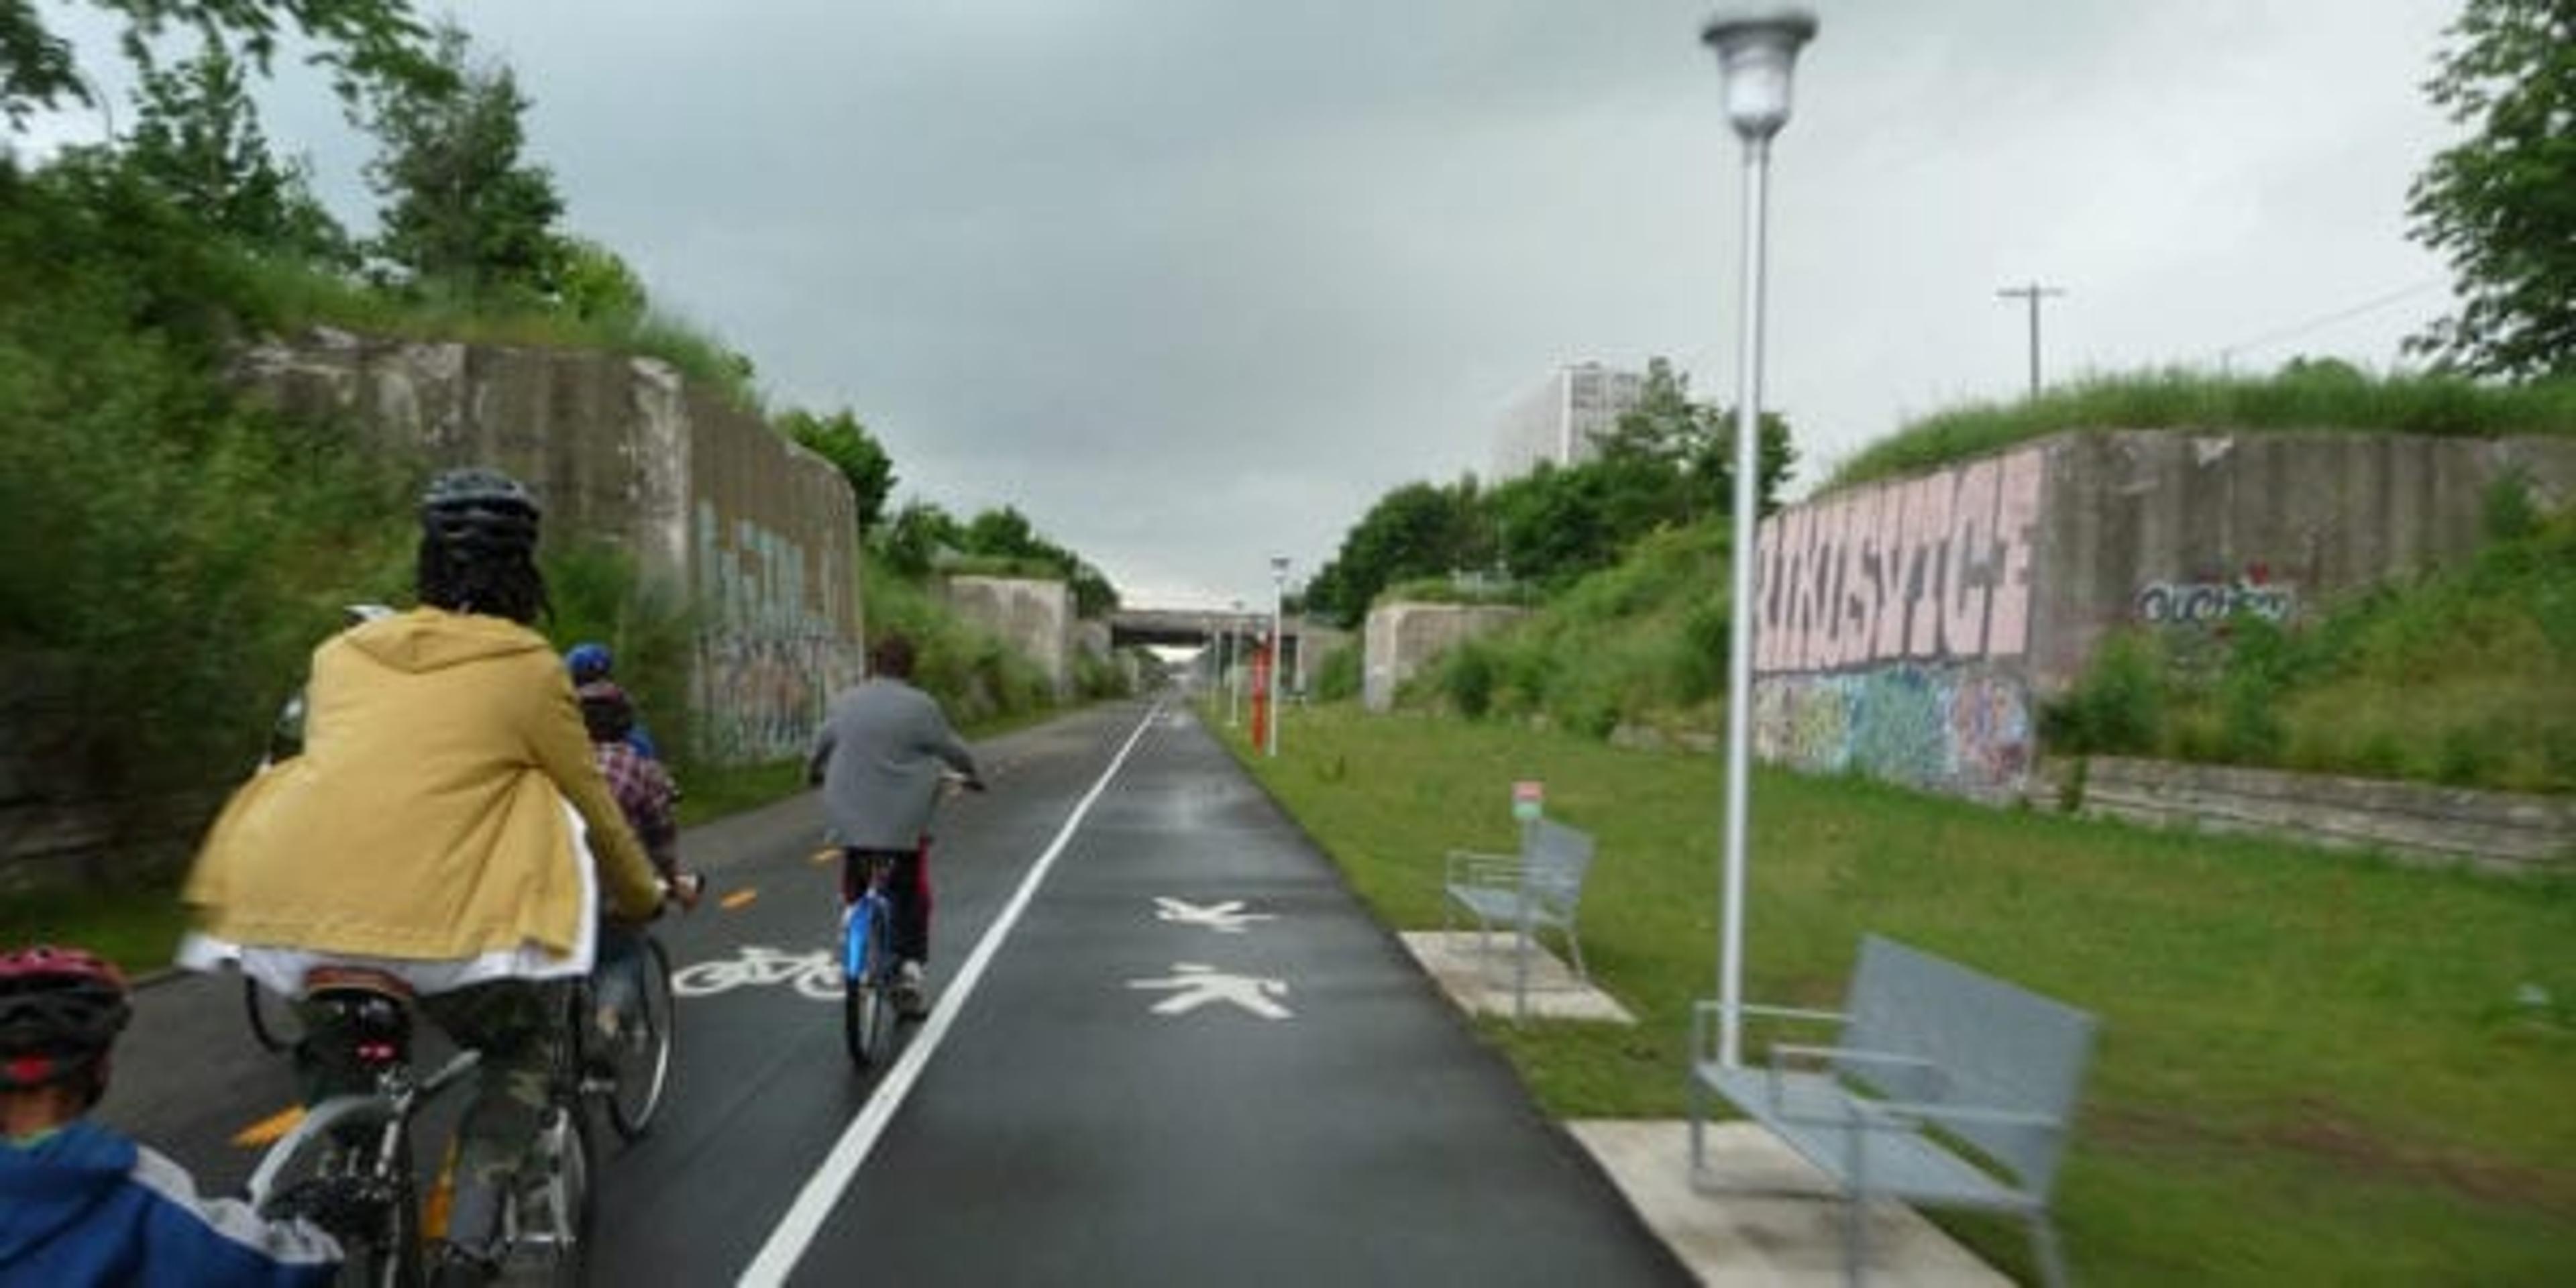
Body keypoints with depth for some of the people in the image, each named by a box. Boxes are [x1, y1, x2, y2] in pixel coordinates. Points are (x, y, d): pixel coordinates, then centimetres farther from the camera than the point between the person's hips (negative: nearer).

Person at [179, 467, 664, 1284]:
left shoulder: (343, 651, 19)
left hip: (286, 909, 5)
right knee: (528, 1045, 23)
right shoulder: (526, 666, 7)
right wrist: (644, 896, 33)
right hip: (427, 919, -5)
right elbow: (593, 810, 15)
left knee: (332, 1052, 36)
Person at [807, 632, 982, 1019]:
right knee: (911, 895, 9)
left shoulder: (844, 702, 4)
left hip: (851, 820, 3)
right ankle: (910, 966, 3)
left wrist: (813, 771, 40)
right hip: (905, 823, -3)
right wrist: (971, 774, 22)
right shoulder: (920, 706, -8)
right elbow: (952, 749, 1)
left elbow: (821, 744, 19)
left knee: (854, 890, 20)